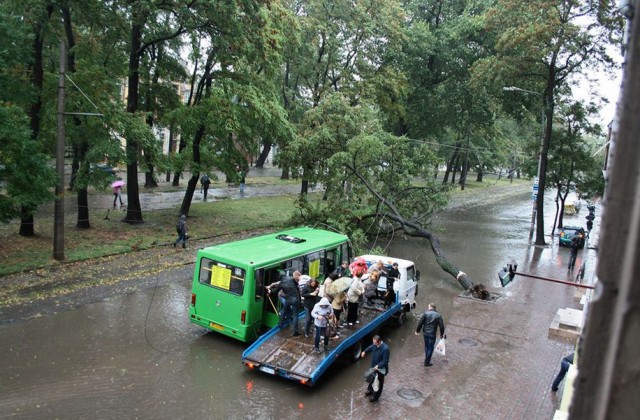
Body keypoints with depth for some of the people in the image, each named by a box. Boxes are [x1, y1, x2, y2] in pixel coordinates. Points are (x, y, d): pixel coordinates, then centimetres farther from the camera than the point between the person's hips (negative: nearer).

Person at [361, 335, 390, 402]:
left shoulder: (385, 349, -33)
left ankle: (375, 396, 28)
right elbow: (371, 347, 14)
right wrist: (365, 351, 7)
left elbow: (385, 361, -27)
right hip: (374, 366, 7)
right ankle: (370, 390, 51)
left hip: (381, 369, -7)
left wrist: (378, 366, -35)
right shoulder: (375, 344, -11)